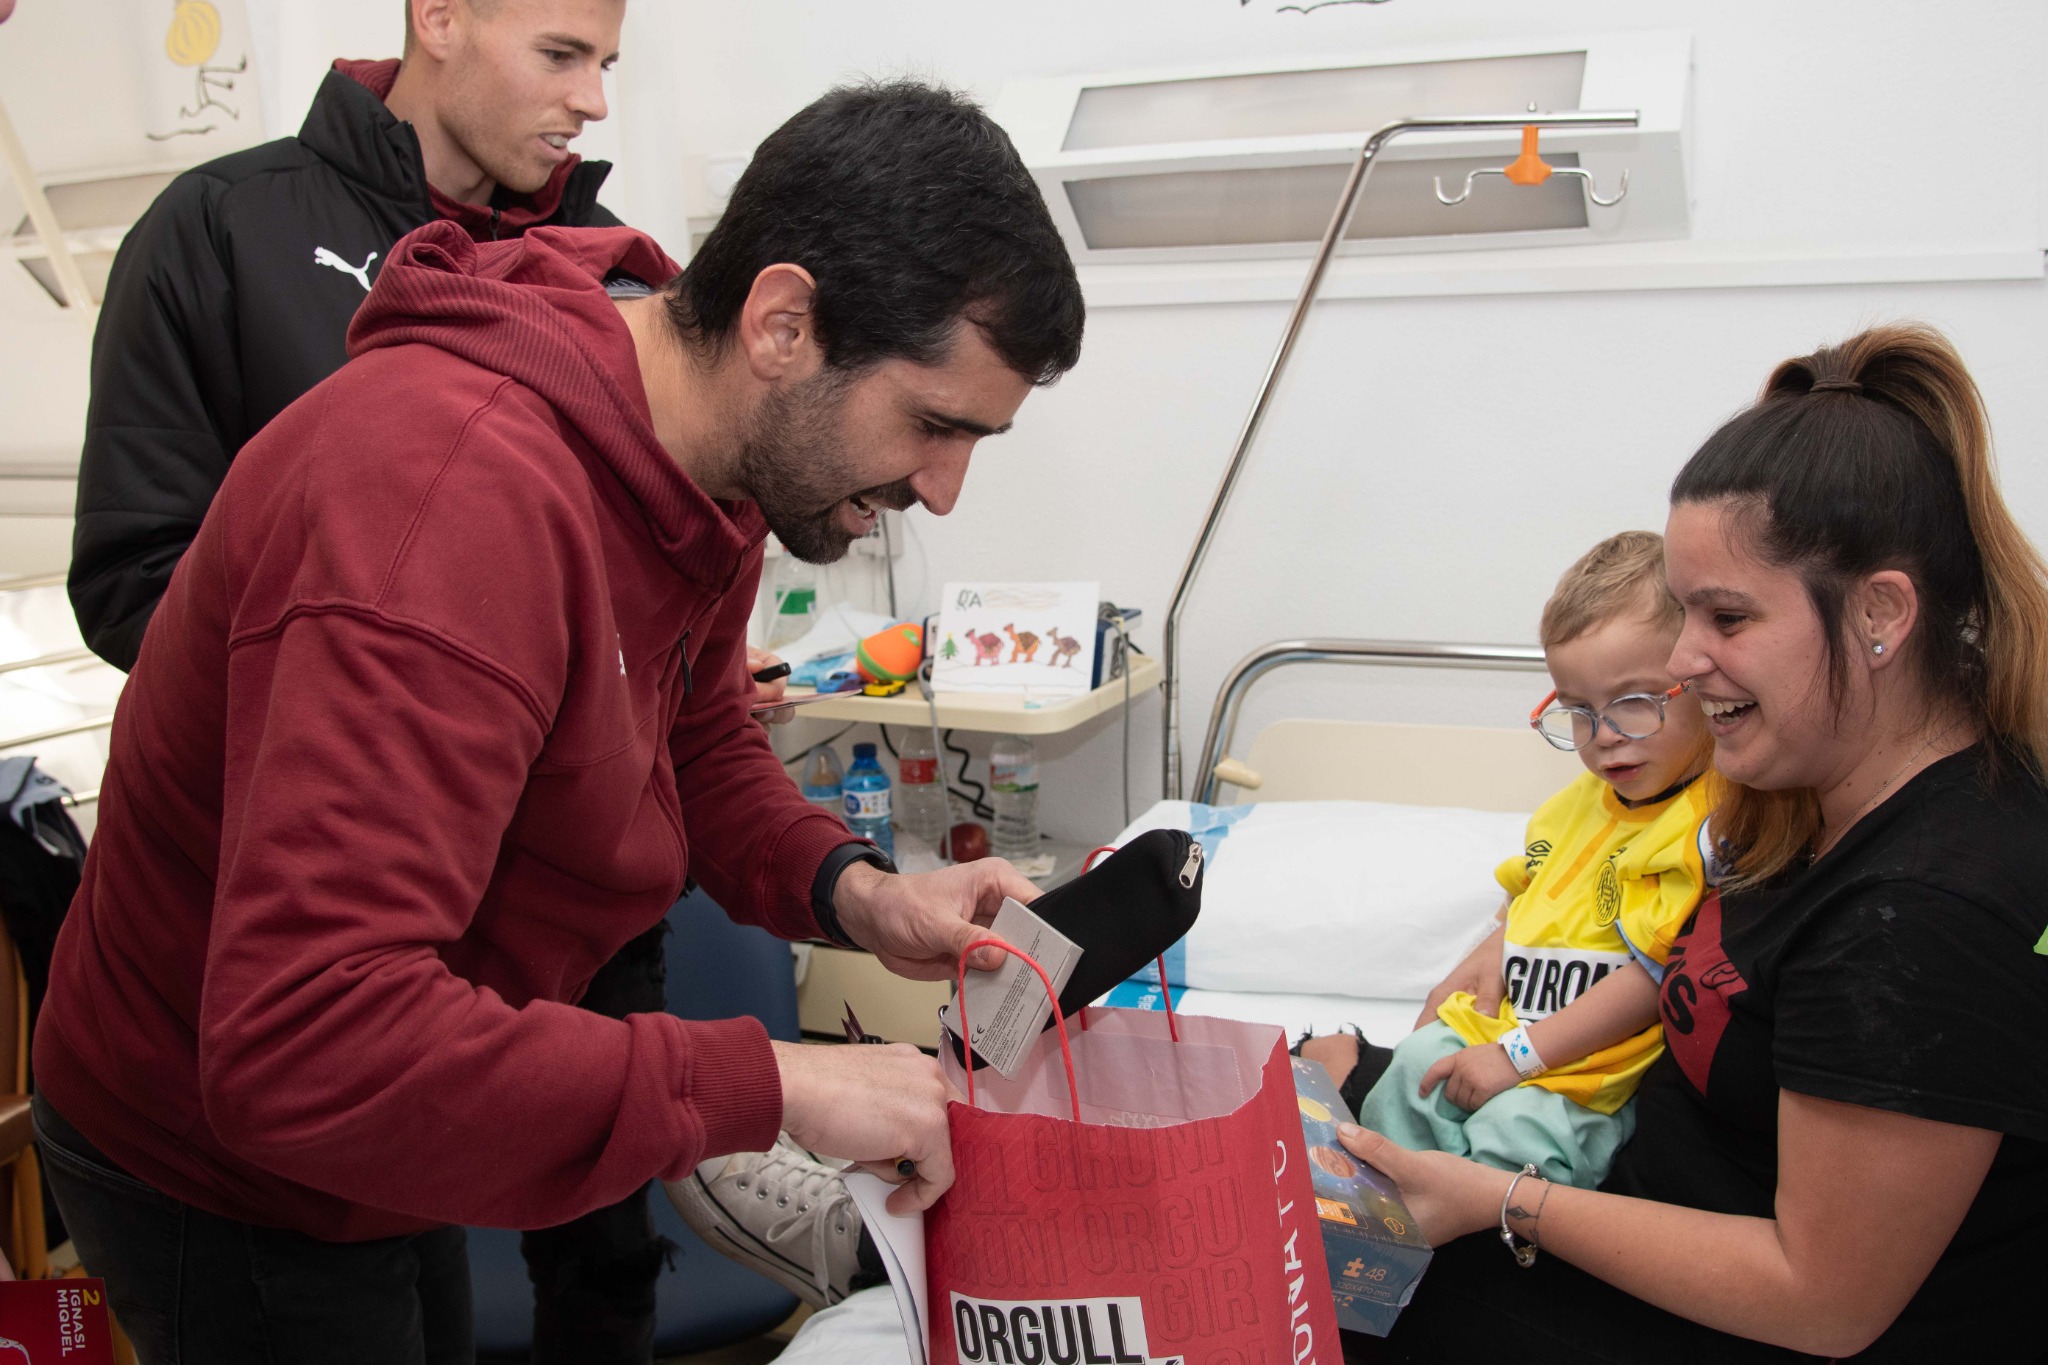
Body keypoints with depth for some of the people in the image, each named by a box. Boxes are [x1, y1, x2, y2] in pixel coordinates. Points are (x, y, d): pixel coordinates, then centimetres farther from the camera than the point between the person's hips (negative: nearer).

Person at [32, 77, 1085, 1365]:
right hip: (229, 1188, -8)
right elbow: (306, 1046, -42)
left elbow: (704, 746, 5)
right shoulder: (459, 496, -38)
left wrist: (852, 893, -15)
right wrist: (771, 1085, -39)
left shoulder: (714, 464, -9)